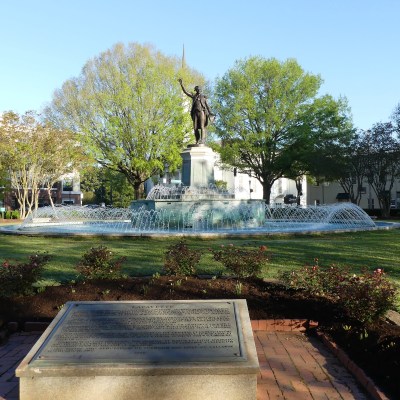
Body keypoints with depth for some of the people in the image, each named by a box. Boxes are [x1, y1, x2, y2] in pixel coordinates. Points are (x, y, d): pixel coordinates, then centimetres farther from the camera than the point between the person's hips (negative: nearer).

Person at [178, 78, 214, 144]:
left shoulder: (203, 97, 17)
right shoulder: (194, 96, 21)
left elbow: (207, 106, 12)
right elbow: (185, 91, 16)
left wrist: (210, 114, 1)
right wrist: (181, 84, 7)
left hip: (202, 112, -3)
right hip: (195, 113, 3)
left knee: (202, 126, -14)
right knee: (195, 127, -5)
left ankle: (202, 140, -20)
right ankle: (197, 141, -3)